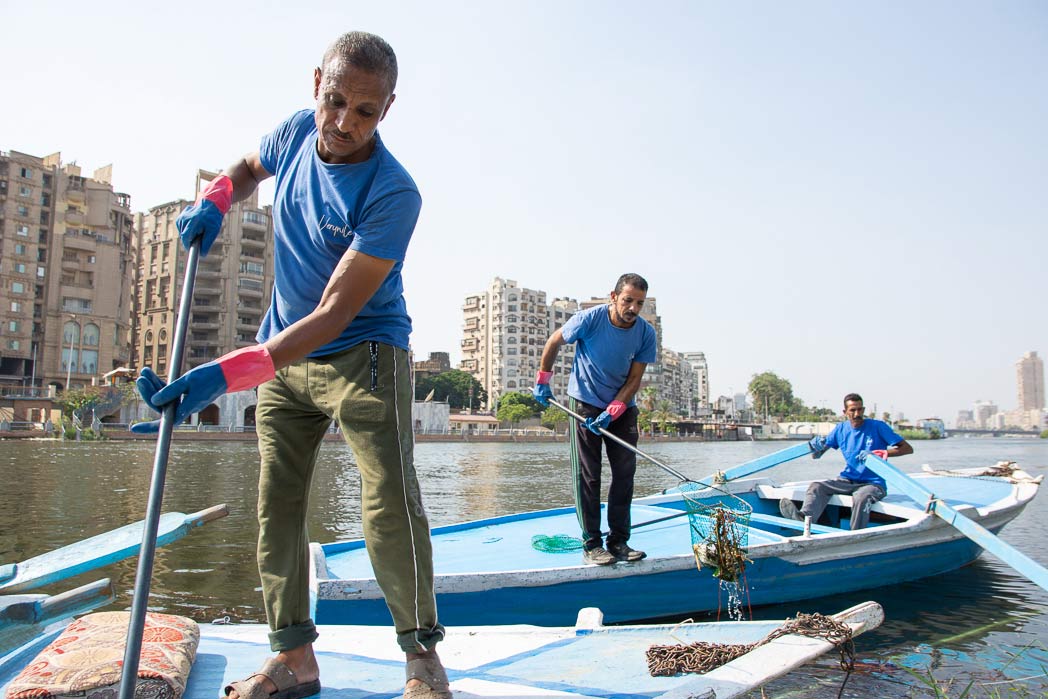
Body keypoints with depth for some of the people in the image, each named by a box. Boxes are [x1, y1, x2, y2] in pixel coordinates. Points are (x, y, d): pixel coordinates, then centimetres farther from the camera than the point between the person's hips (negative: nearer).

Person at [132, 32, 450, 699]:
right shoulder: (297, 131, -3)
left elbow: (335, 314, -29)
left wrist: (225, 374, -36)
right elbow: (249, 167, 24)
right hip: (283, 355, 6)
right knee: (276, 509, 6)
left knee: (389, 505, -14)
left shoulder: (393, 193, -23)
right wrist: (214, 199, 1)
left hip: (363, 352, -6)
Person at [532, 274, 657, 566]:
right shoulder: (590, 319, -18)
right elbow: (554, 342, -2)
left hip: (623, 408, 4)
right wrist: (542, 380, 2)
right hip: (586, 404, -3)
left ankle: (618, 542, 11)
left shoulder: (646, 333, -10)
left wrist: (612, 411, -19)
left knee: (625, 473, 2)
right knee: (587, 475, -4)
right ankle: (591, 545, 3)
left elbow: (634, 379, -8)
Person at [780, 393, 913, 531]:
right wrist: (817, 446, -19)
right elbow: (816, 456, 7)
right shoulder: (841, 429, 7)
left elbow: (908, 448, -11)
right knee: (817, 486, -20)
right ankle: (805, 518, -46)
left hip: (873, 483, -4)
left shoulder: (878, 427, -5)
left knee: (861, 497, -37)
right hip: (847, 481, 4)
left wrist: (877, 453, -25)